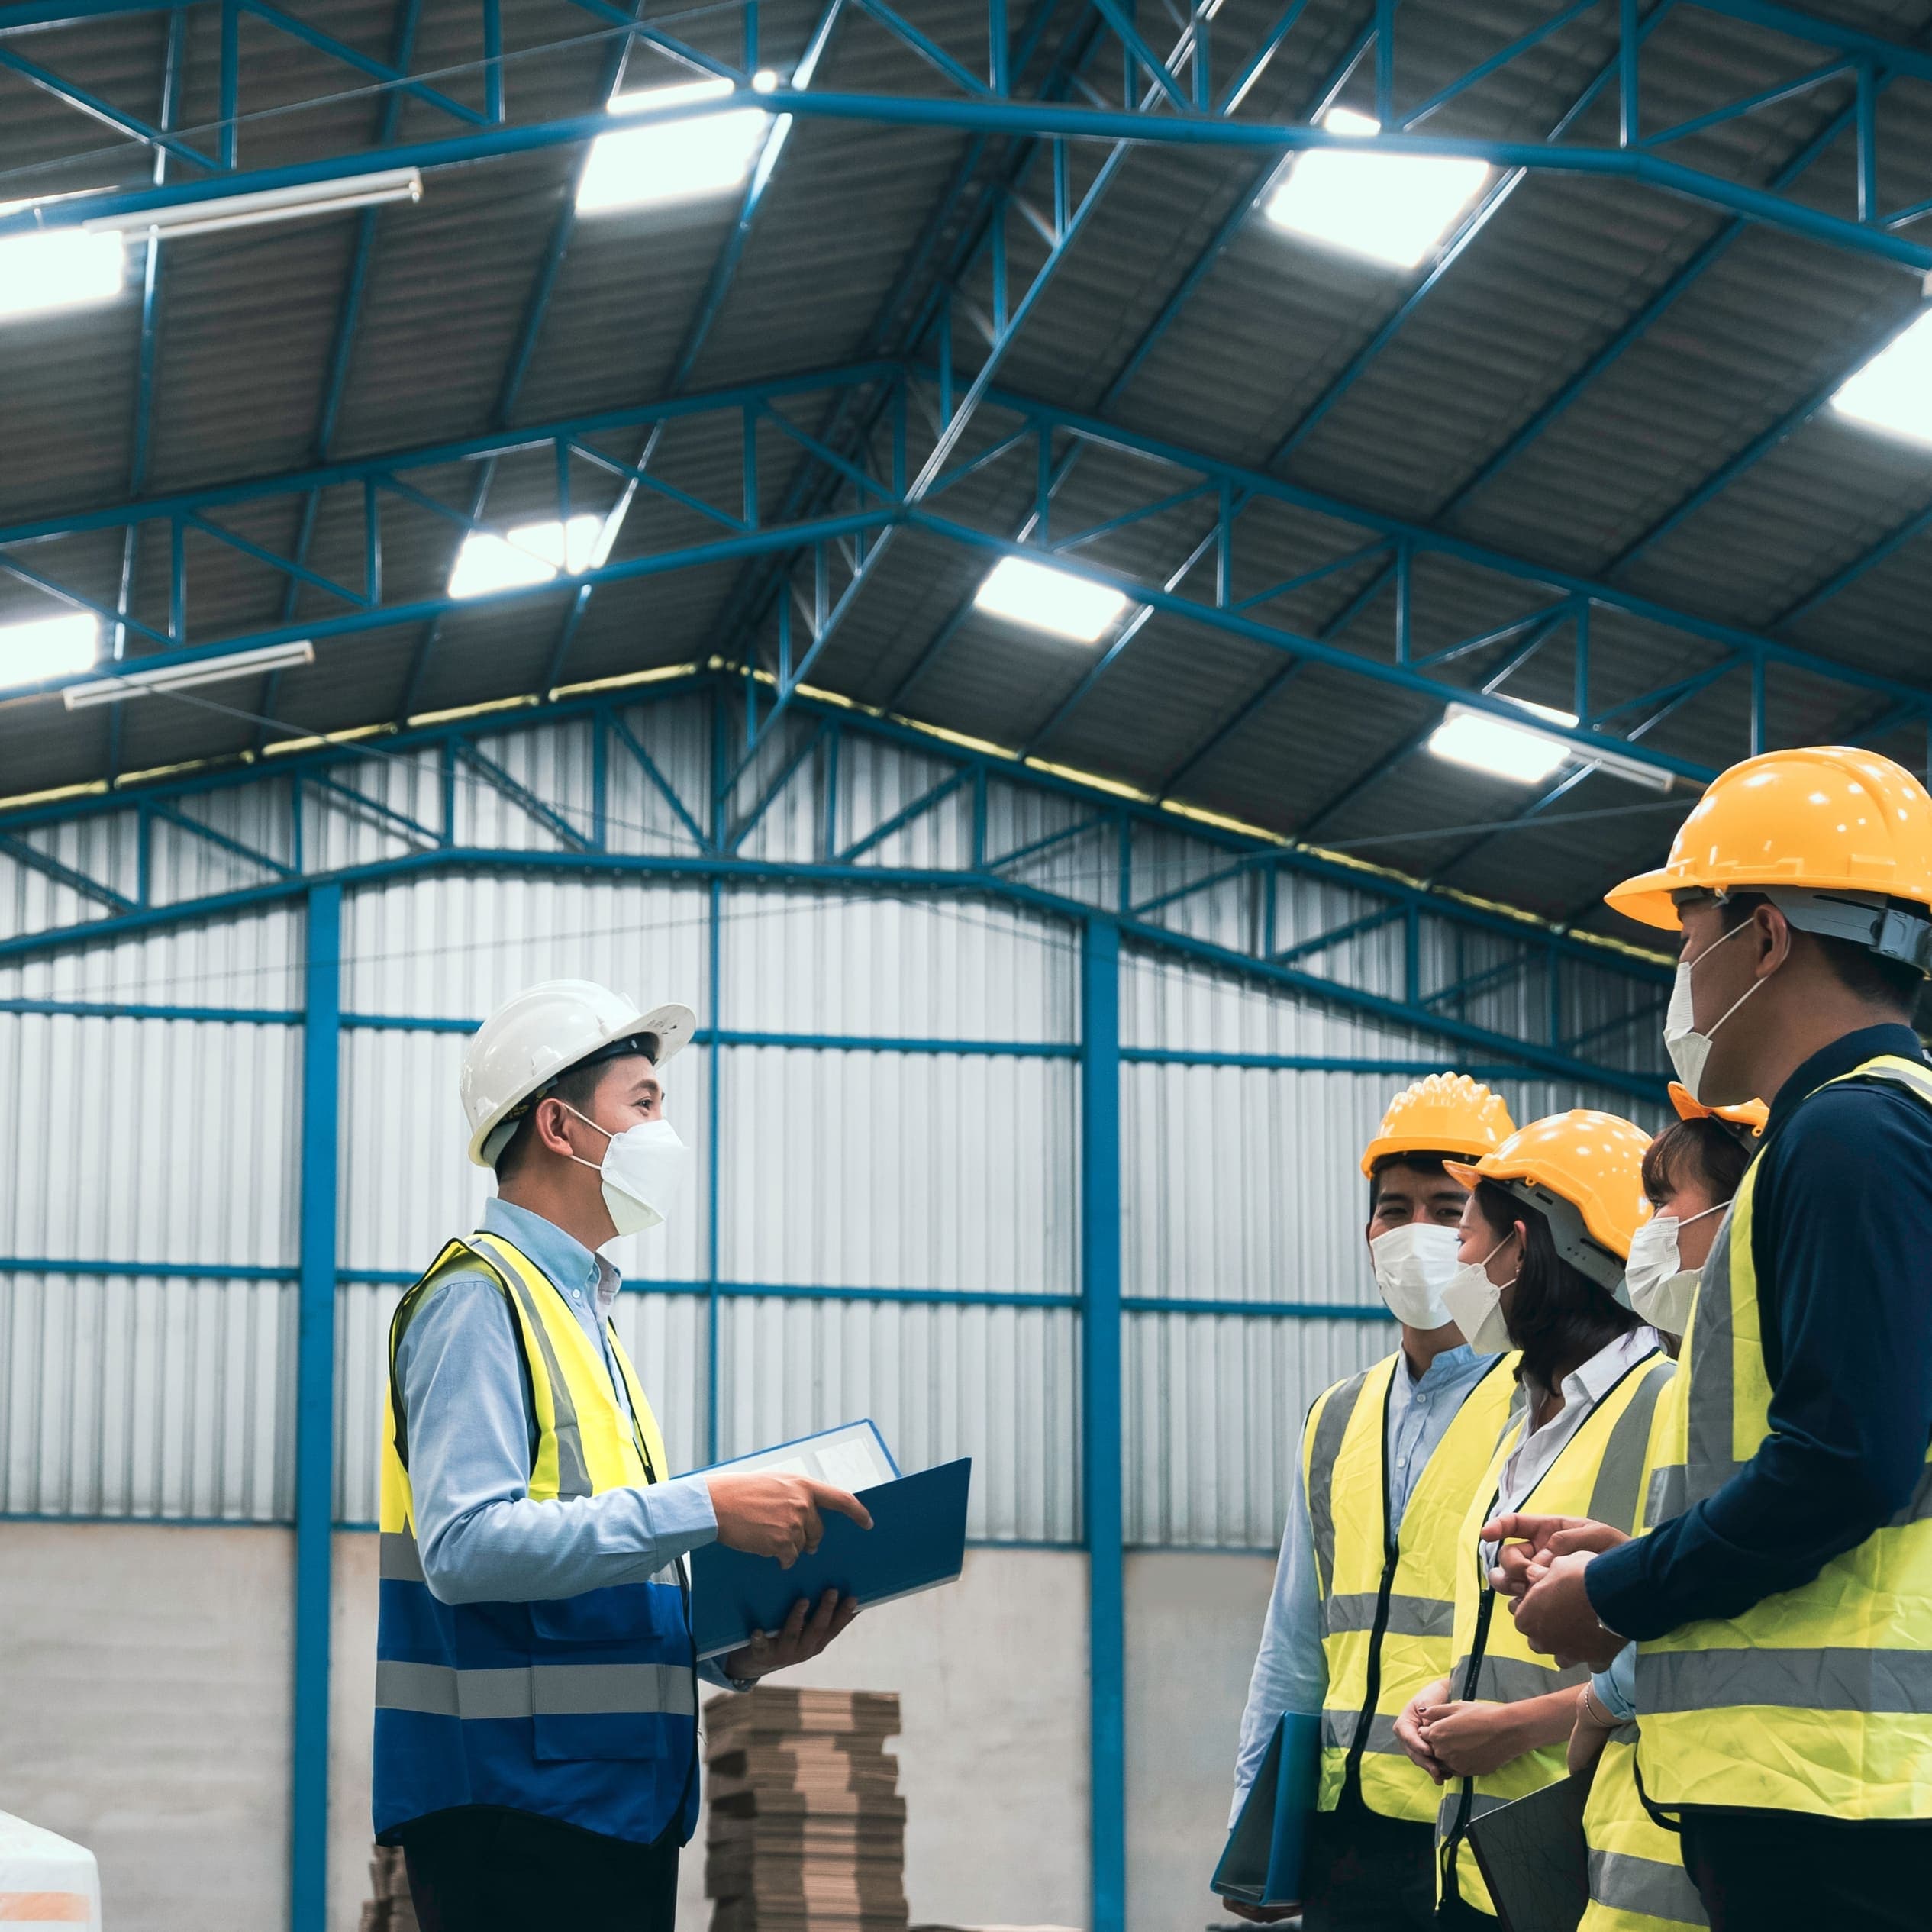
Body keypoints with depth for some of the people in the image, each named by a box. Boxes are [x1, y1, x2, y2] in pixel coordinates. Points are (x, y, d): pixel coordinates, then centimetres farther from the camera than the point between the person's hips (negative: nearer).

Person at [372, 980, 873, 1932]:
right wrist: (704, 1508, -22)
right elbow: (465, 1546, -21)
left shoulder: (584, 1315, 22)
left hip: (620, 1804, 9)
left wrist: (733, 1652, 6)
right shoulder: (480, 1298, -7)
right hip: (512, 1807, -9)